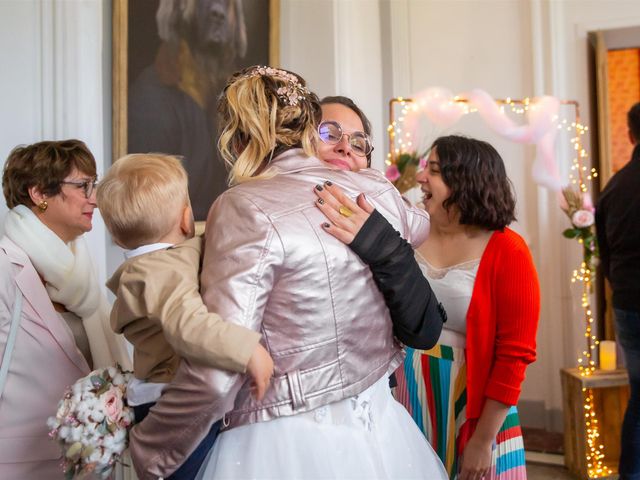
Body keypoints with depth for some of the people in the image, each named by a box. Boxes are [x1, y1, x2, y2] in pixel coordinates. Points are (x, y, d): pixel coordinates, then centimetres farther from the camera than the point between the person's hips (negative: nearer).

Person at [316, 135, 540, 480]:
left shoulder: (506, 251, -10)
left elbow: (514, 352, -10)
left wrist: (483, 441, -10)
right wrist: (365, 238, -32)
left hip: (473, 411, -3)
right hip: (406, 401, 3)